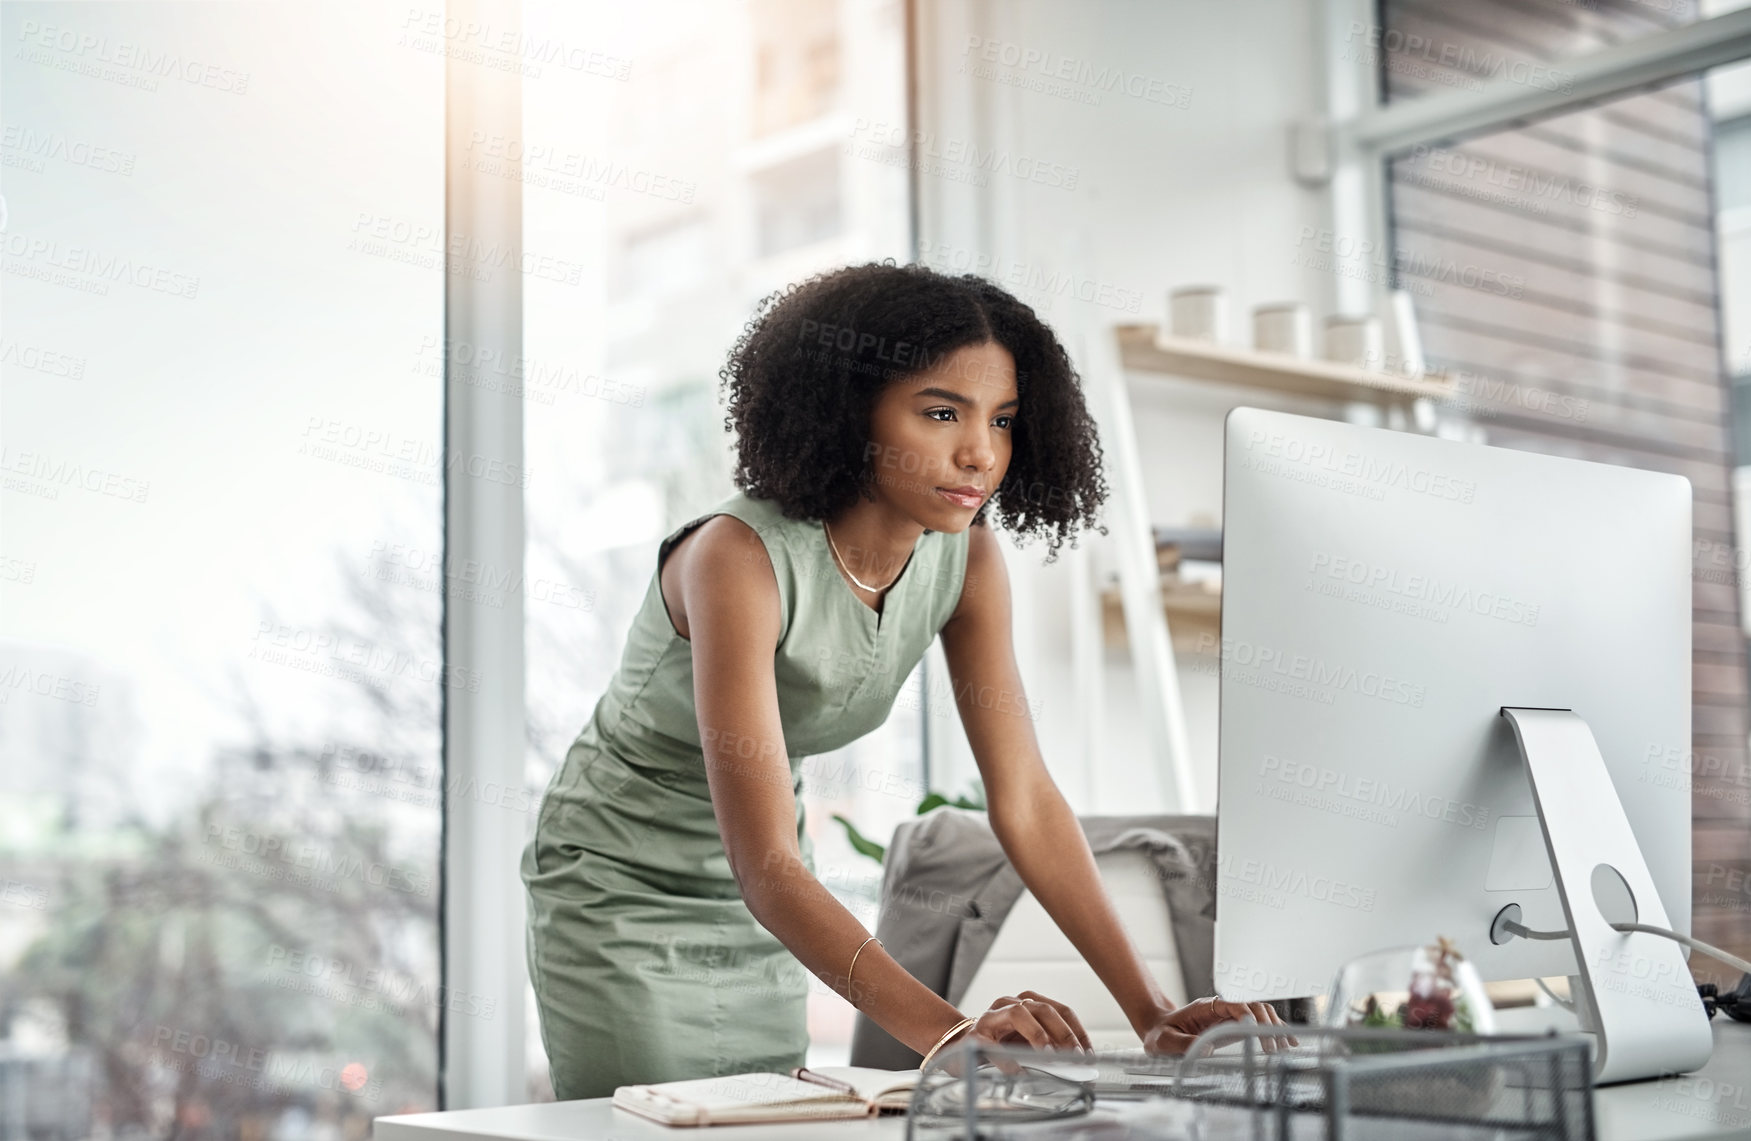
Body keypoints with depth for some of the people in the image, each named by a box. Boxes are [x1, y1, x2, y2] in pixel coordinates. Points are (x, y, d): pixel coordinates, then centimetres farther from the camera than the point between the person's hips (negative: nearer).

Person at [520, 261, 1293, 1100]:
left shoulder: (967, 559, -12)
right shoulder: (741, 558, -32)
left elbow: (1024, 800, -13)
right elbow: (764, 866, -37)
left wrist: (1153, 1015, -22)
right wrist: (949, 1032, -47)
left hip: (760, 910, 6)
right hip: (624, 883, -5)